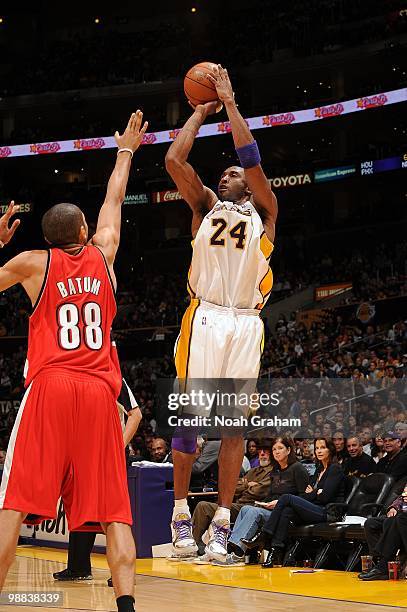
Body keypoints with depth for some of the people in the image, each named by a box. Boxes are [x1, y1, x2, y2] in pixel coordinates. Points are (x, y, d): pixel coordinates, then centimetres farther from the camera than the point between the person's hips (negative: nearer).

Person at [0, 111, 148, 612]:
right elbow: (114, 200, 31)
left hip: (49, 387, -2)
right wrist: (125, 151, 45)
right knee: (112, 510, 1)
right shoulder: (102, 255, 14)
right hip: (100, 393, 2)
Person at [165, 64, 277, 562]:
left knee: (234, 421, -1)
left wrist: (229, 101, 8)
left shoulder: (264, 212, 16)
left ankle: (222, 521, 0)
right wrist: (201, 112, 15)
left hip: (246, 323, 0)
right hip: (205, 318, 0)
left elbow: (250, 157, 2)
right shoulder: (206, 205, 19)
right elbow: (174, 159, 5)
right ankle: (180, 512, 6)